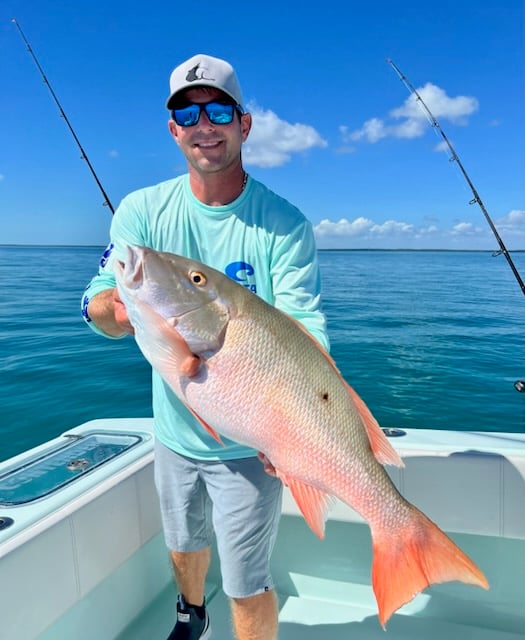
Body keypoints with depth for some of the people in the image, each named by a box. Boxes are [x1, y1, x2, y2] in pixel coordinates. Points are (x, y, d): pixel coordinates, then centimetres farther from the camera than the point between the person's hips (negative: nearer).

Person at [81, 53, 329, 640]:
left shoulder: (284, 224, -14)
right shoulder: (142, 210, -5)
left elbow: (305, 329, -21)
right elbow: (97, 307, -13)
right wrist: (120, 308, -38)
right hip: (174, 430, 4)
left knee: (246, 584, 7)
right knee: (184, 545, 27)